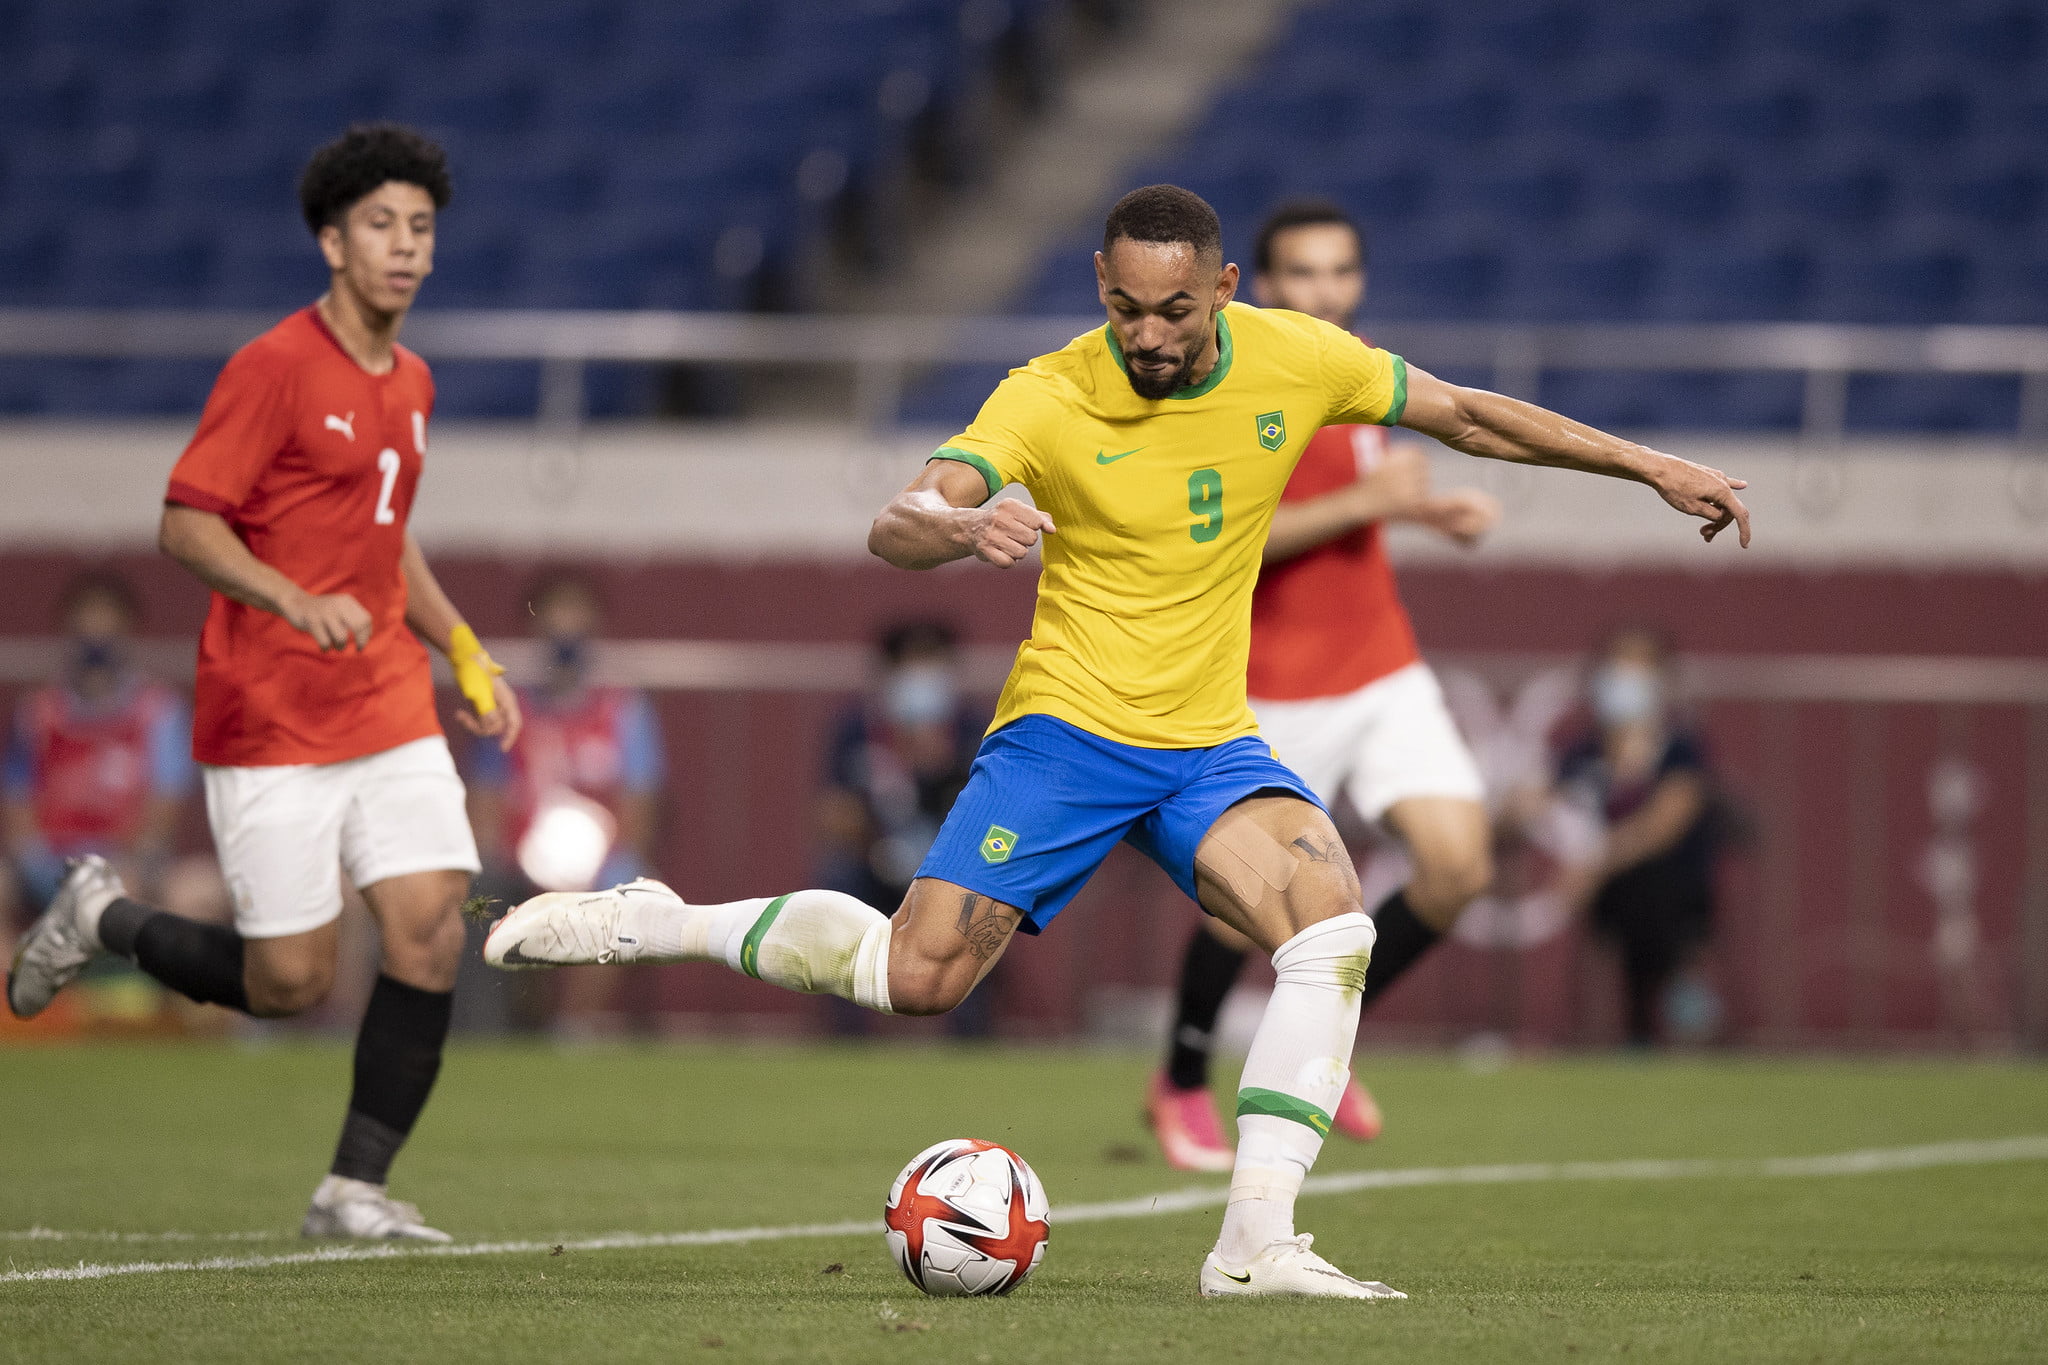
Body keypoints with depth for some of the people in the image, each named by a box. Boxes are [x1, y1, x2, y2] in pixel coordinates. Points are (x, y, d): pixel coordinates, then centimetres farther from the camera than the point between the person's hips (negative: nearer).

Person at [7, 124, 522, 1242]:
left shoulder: (408, 384, 13)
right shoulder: (273, 369, -11)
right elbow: (185, 523, -14)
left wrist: (467, 656, 19)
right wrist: (295, 601, -29)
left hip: (390, 709, 7)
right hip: (269, 719, -7)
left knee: (431, 927, -10)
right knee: (289, 981, -5)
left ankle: (354, 1189, 0)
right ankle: (102, 919, 22)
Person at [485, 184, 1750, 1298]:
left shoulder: (1294, 360, -6)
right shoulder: (1051, 398, -15)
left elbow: (1468, 414, 8)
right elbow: (896, 526, -27)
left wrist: (1651, 467, 7)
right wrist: (958, 525, -51)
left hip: (1212, 744, 3)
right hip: (1066, 727, -3)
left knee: (1335, 928, -23)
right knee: (918, 978, -10)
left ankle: (1256, 1241, -21)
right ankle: (652, 923, 11)